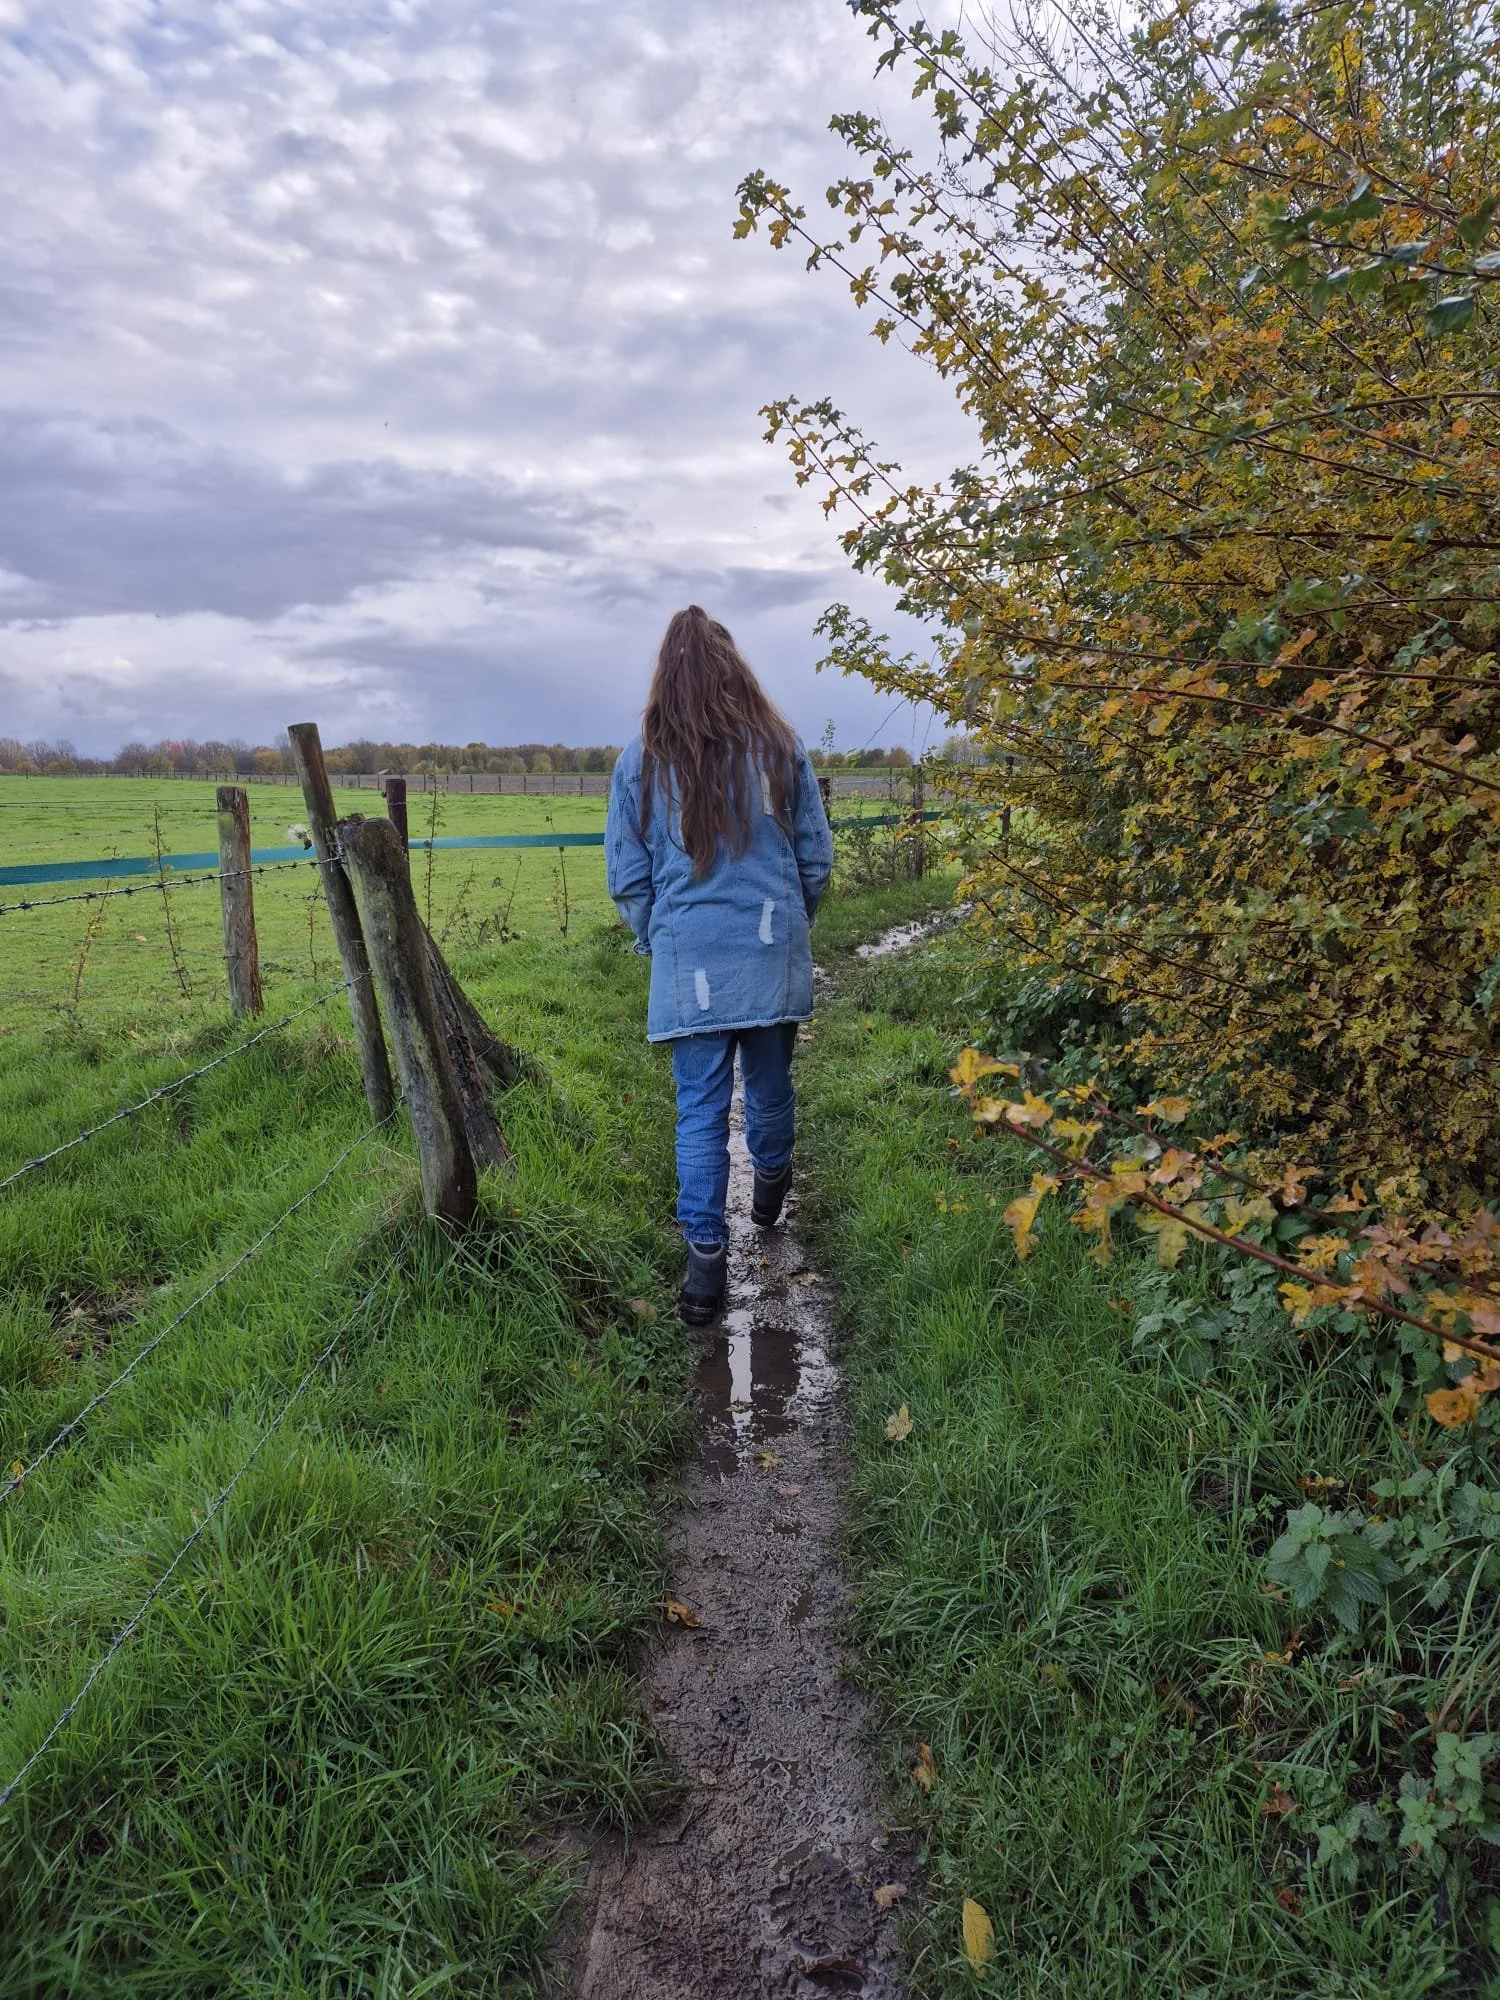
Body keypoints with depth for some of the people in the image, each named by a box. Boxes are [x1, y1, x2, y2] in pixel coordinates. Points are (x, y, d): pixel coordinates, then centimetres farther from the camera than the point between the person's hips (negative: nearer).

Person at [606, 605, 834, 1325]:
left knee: (700, 1109, 3)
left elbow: (628, 879, 1)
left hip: (689, 966, -1)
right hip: (773, 956, 2)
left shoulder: (640, 762, -3)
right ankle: (770, 1185, 43)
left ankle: (706, 1260, 3)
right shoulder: (779, 747, -1)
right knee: (769, 1084, 20)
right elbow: (816, 858, 5)